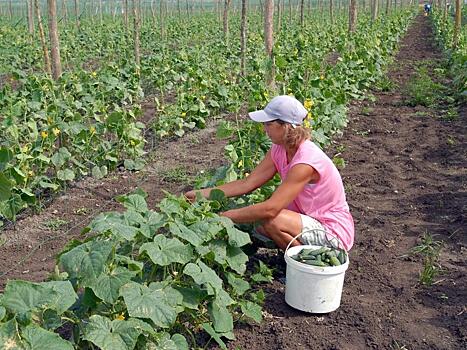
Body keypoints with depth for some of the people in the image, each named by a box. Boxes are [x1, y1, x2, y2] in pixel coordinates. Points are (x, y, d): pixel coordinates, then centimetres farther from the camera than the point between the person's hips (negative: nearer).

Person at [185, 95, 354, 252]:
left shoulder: (305, 161, -29)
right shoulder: (279, 150, -3)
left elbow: (270, 209, -33)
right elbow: (247, 184, -3)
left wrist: (224, 216, -26)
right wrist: (201, 194, -7)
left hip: (334, 231, -8)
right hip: (311, 218, 8)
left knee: (272, 221, -28)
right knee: (255, 223, -6)